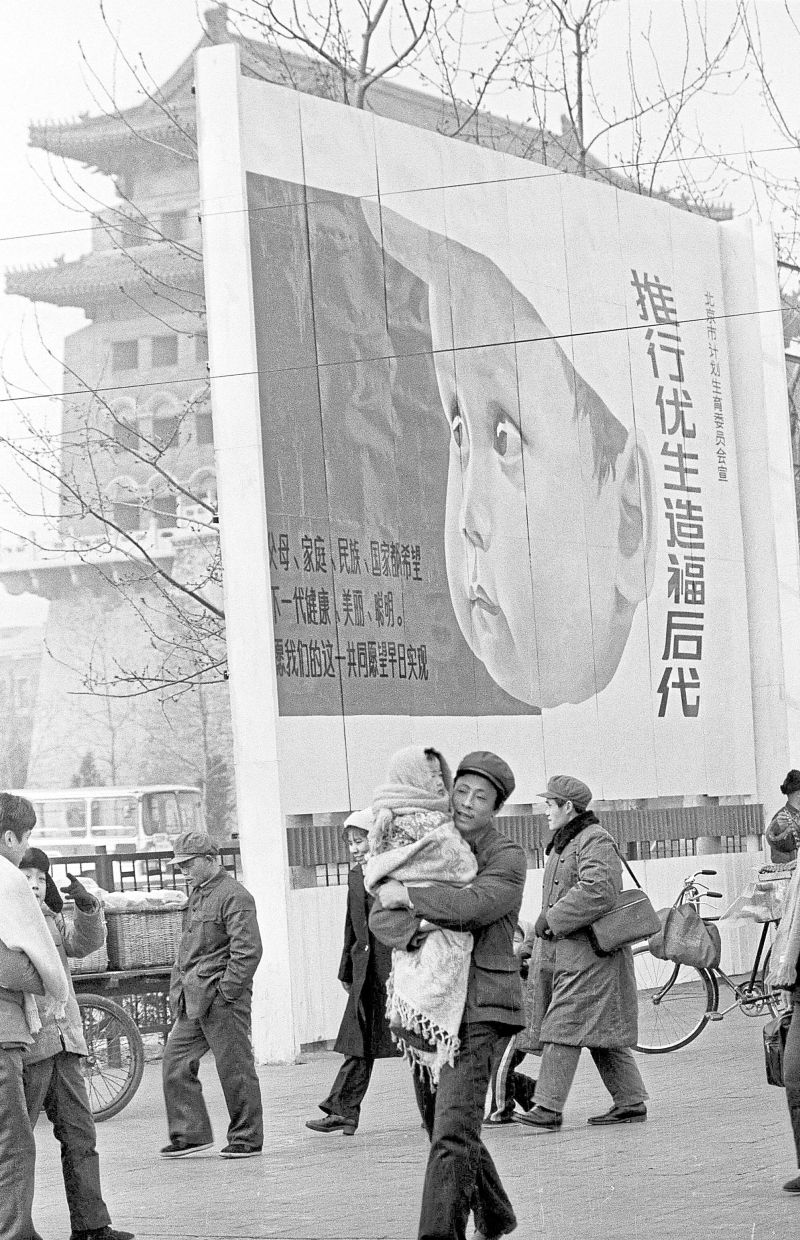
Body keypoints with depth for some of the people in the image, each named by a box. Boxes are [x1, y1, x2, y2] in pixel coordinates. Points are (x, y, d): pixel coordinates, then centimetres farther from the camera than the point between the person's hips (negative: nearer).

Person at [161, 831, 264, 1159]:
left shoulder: (234, 897, -12)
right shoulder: (197, 895, 17)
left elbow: (248, 950, -18)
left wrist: (226, 991, -19)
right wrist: (180, 987, 15)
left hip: (222, 999, -9)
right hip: (192, 1001, 9)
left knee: (235, 1070, -1)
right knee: (175, 1064, 5)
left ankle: (247, 1139, 9)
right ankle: (190, 1133, 12)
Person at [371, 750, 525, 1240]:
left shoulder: (507, 858, -2)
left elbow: (475, 904, -22)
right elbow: (381, 916, 1)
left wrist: (409, 896, -16)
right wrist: (404, 923, -21)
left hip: (478, 1008, -6)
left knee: (453, 1134, -16)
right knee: (443, 1130, 16)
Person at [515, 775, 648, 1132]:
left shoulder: (596, 842, -12)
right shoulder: (563, 843, 20)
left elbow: (597, 892, -26)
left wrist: (550, 919, -22)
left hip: (589, 953, -10)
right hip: (562, 953, 10)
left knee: (564, 1027, -12)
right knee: (600, 1034, 11)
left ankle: (549, 1108, -14)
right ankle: (631, 1102, 16)